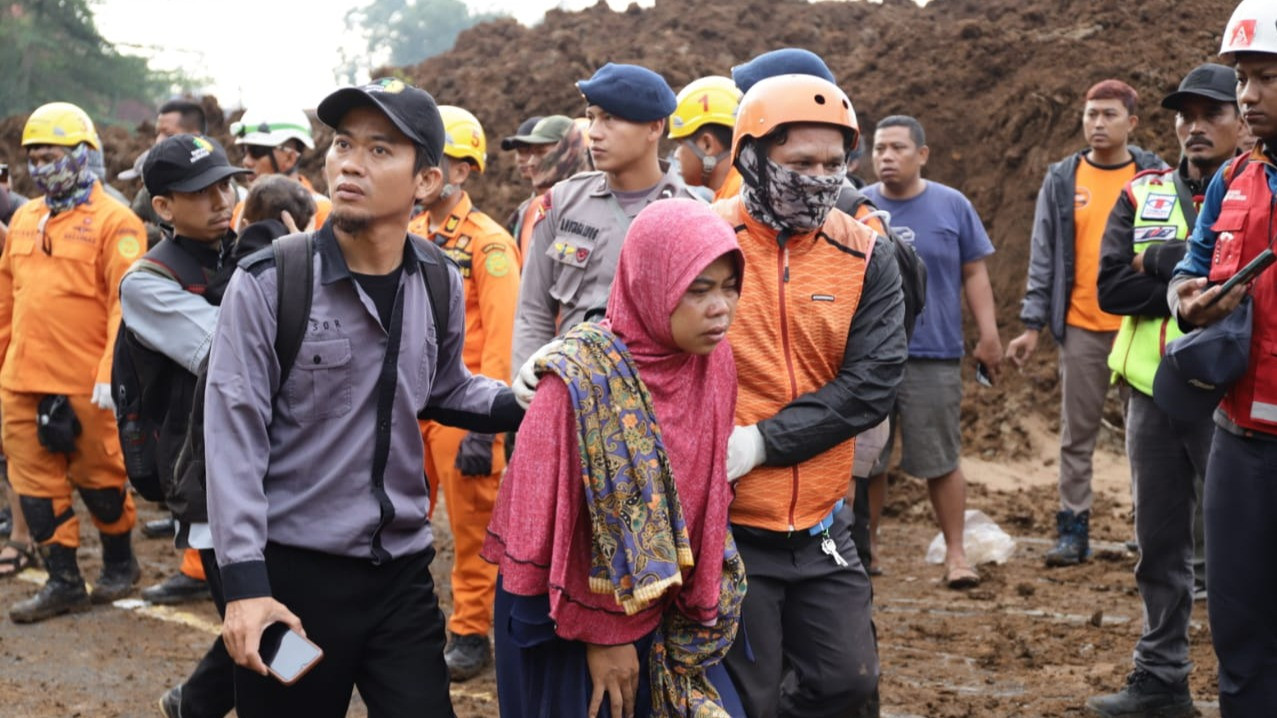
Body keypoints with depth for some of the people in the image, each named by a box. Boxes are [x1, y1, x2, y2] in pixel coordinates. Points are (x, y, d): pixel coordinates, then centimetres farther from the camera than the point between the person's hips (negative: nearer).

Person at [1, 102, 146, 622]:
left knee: (99, 477, 8)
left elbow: (126, 302, -13)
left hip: (86, 383, -6)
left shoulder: (113, 222, -8)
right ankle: (63, 582, 16)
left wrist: (110, 374, -19)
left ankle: (119, 564, 28)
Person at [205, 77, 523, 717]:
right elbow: (234, 440, -13)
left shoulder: (439, 283, 3)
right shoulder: (269, 282, -11)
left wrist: (526, 404, 0)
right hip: (292, 575, -3)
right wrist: (244, 582, -19)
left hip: (403, 573, 4)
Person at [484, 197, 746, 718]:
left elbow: (705, 498, 7)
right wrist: (599, 631, -11)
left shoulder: (713, 364, -4)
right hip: (574, 617, -5)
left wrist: (699, 609, 7)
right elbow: (546, 523, -16)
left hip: (666, 613, 5)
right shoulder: (581, 379, -22)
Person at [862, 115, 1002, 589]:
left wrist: (989, 337, 0)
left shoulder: (952, 206, 4)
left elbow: (975, 274, 6)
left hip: (933, 355, -2)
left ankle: (955, 553, 9)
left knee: (940, 461, 0)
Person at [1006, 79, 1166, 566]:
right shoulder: (1061, 180, 6)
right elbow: (1044, 256, 6)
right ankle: (1073, 531, 11)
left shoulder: (1154, 178, 4)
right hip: (1081, 326, 1)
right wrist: (1032, 325, 0)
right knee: (1077, 434, 5)